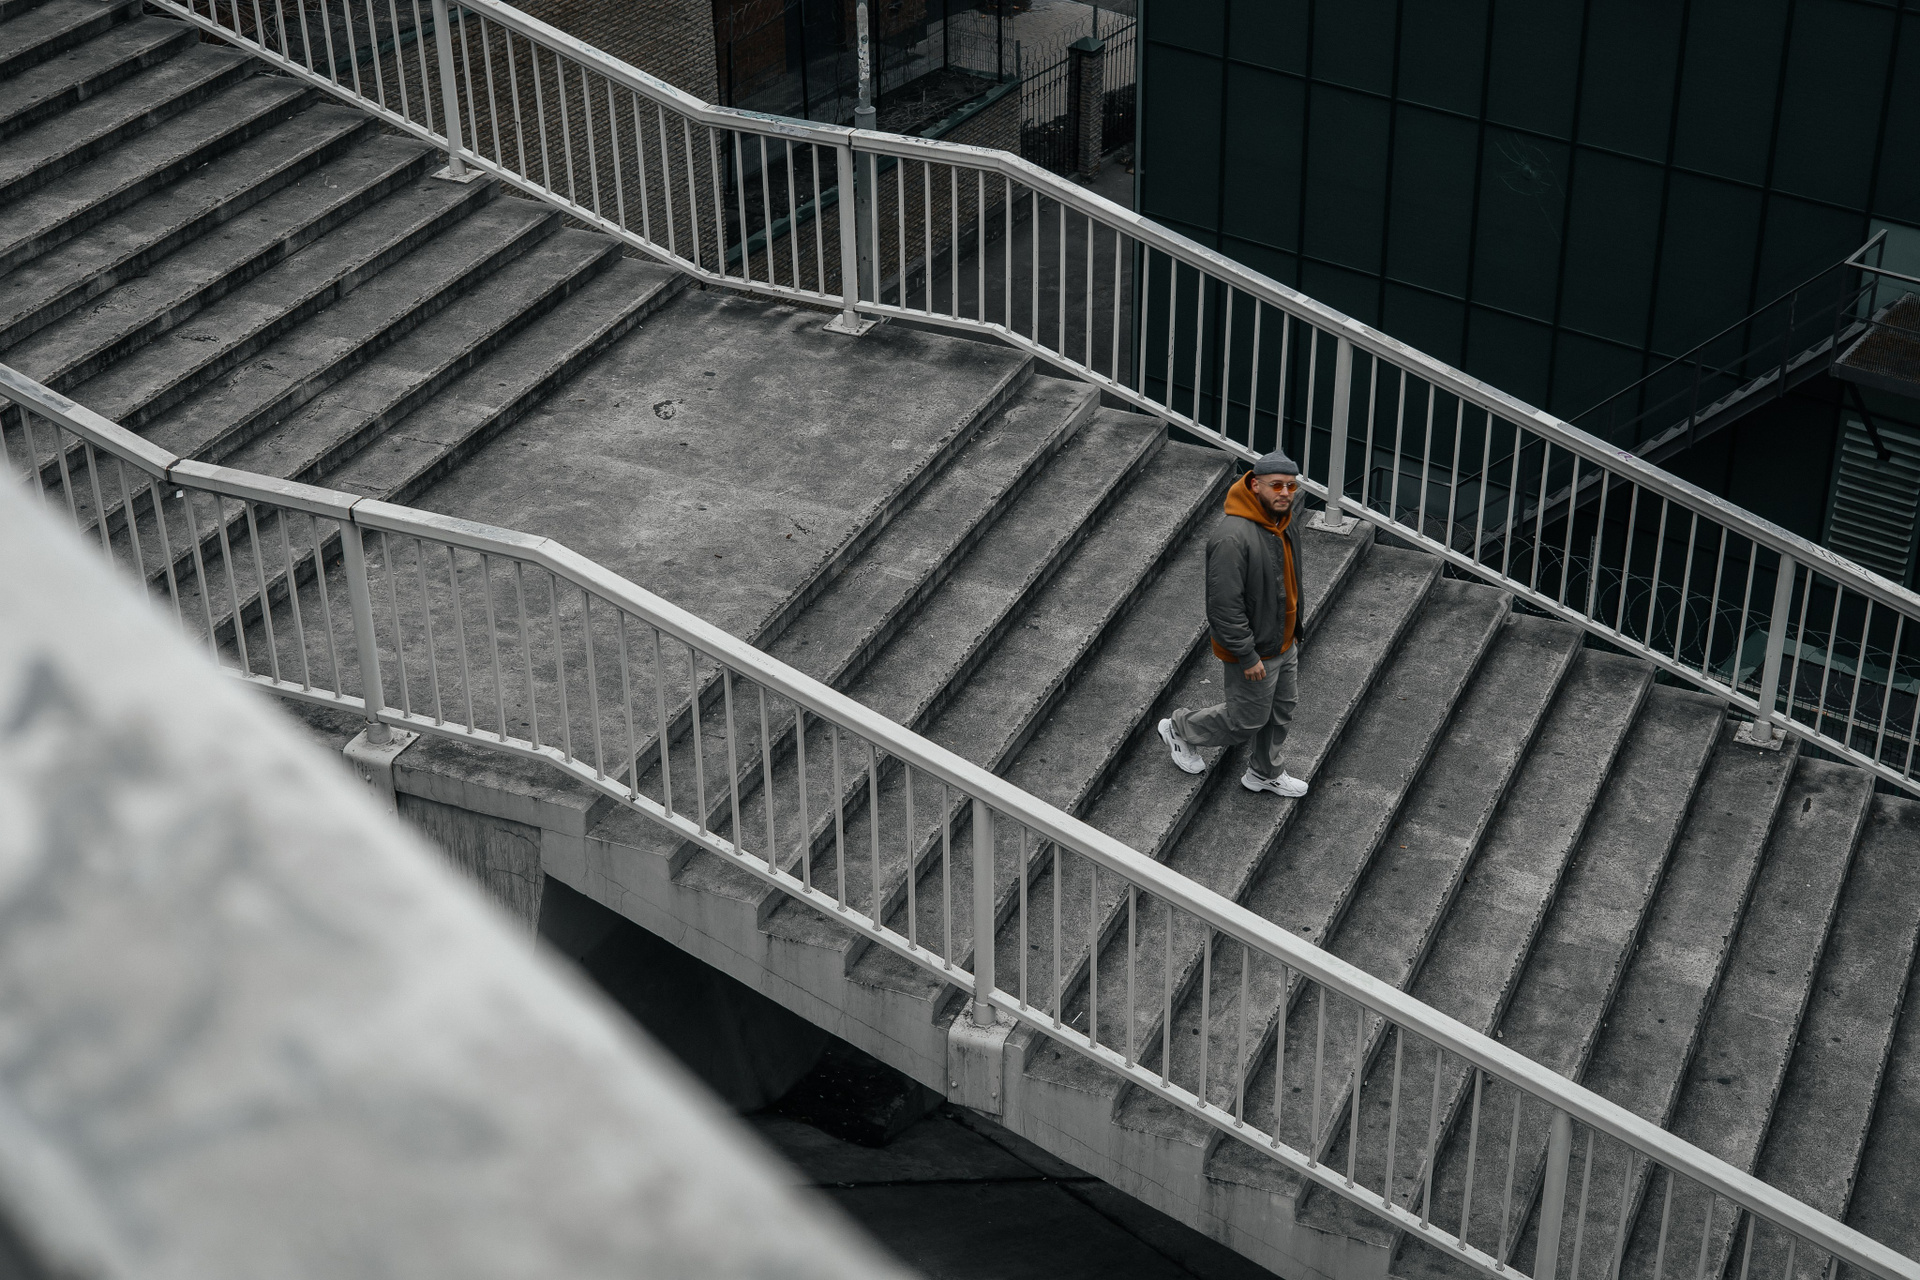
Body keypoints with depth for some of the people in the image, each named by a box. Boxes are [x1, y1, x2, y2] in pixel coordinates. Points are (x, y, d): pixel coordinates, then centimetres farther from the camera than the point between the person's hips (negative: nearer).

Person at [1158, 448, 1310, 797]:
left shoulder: (1281, 523, 0)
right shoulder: (1233, 537, -32)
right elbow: (1224, 605, -30)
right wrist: (1248, 656, -25)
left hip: (1284, 645, 9)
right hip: (1254, 651, -9)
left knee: (1282, 711, 21)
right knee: (1247, 720, 8)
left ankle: (1266, 773, 42)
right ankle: (1180, 729, 31)